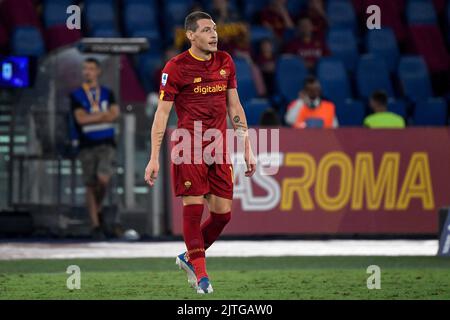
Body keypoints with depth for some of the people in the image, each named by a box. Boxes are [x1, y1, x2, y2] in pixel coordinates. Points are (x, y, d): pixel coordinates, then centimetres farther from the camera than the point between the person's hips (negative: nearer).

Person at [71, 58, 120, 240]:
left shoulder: (107, 93, 11)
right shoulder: (76, 96, 4)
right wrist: (104, 114, -8)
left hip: (106, 144, 0)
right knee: (90, 186, 0)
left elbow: (115, 114, -4)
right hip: (87, 146, 0)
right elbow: (81, 118, -9)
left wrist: (91, 118, -13)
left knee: (103, 178, -20)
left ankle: (98, 208, 9)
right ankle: (95, 226, 6)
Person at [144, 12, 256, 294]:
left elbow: (234, 107, 17)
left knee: (223, 213, 1)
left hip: (219, 148, 5)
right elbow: (162, 113, -4)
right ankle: (200, 273, 4)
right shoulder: (176, 67, -5)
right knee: (193, 206, -8)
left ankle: (189, 257, 24)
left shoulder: (225, 62, 10)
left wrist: (247, 149, 14)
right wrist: (154, 158, -10)